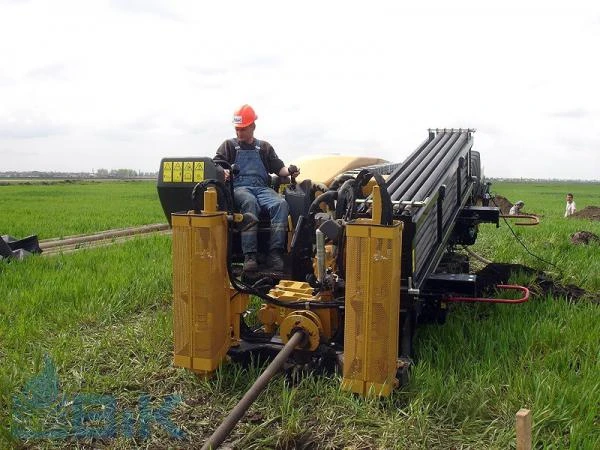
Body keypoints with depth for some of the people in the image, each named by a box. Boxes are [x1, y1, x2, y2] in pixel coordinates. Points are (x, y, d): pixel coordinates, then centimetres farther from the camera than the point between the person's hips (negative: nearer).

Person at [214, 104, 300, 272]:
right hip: (239, 187, -2)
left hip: (262, 187, 3)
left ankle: (275, 252, -37)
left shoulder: (264, 147, 27)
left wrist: (289, 171, -3)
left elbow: (278, 168, 20)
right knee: (250, 202, -39)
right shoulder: (229, 145, 21)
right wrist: (222, 171, -18)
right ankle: (249, 255, -44)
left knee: (281, 204, -31)